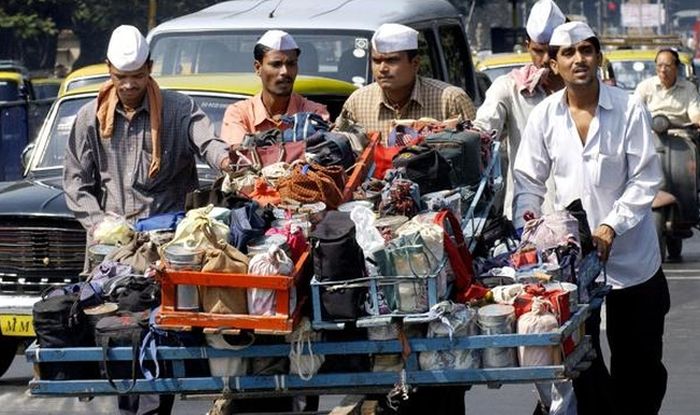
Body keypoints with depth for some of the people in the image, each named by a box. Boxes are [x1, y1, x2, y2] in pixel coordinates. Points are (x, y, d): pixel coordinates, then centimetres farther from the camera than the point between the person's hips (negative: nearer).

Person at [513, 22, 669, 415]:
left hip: (633, 255, -2)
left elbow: (645, 179, -10)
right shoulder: (544, 116, 0)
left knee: (639, 361, 9)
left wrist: (611, 227, -20)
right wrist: (528, 220, -14)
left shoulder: (629, 109, -8)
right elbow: (528, 180, 5)